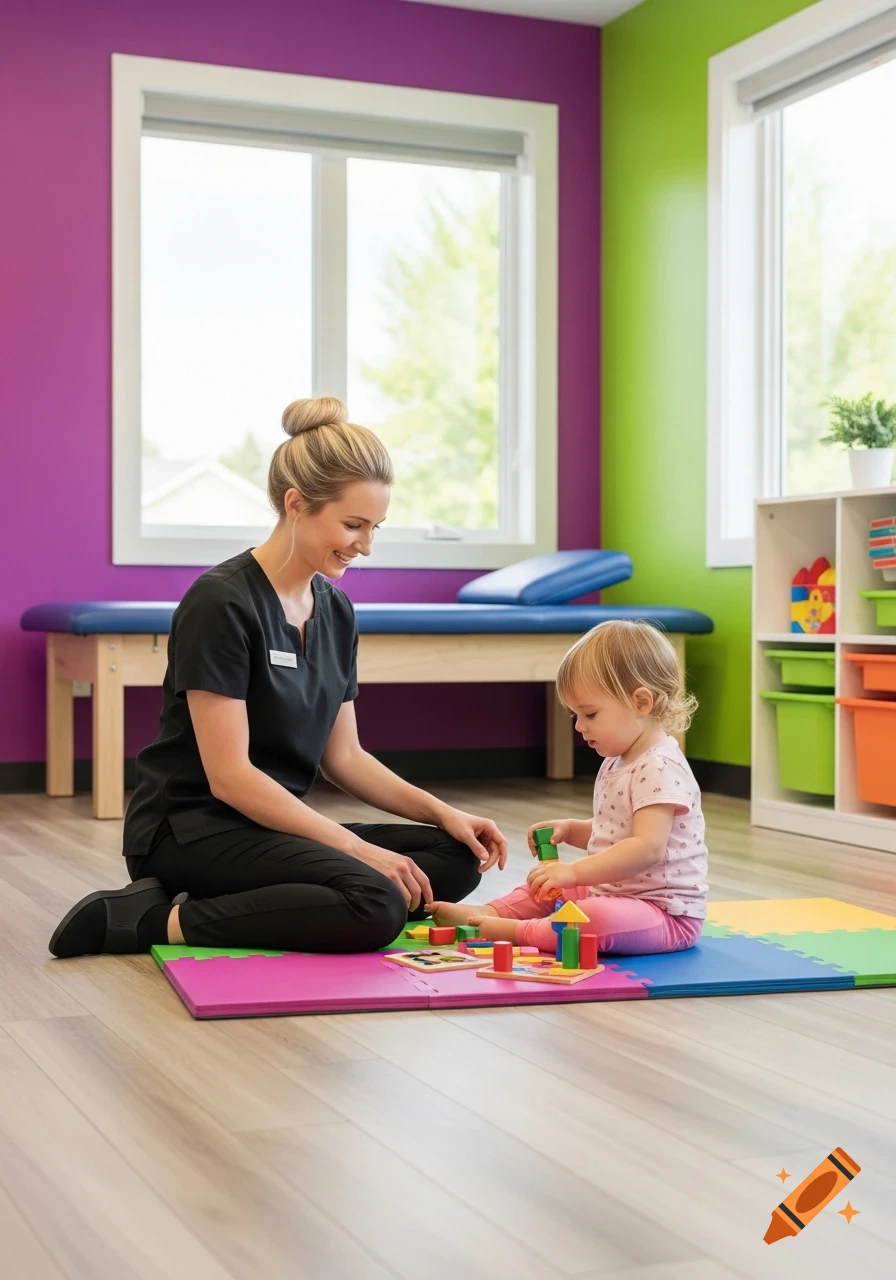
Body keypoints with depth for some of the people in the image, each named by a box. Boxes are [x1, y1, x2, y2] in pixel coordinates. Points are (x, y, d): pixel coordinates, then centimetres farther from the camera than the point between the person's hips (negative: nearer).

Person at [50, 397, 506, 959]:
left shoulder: (337, 610, 9)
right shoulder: (222, 602, -16)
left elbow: (343, 755, 14)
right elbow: (228, 774, -19)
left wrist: (441, 812, 0)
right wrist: (358, 849, -20)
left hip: (274, 824, 9)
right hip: (189, 829, -9)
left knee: (458, 858, -5)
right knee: (376, 906, -29)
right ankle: (161, 921, -16)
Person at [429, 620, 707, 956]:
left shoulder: (660, 768, -21)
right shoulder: (616, 763, 12)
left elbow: (647, 848, -32)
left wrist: (575, 871, -35)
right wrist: (570, 829, 8)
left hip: (666, 913, -11)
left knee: (600, 919, -39)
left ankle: (515, 931, -26)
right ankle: (489, 913, 8)